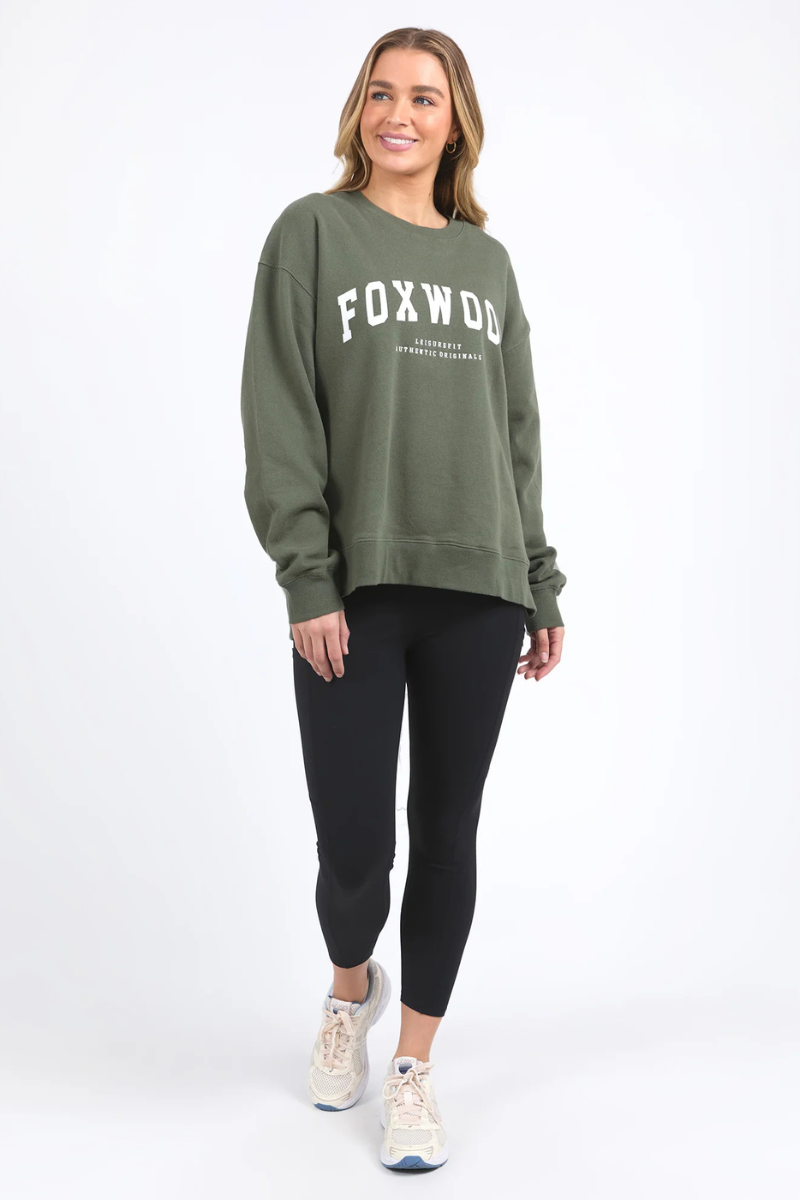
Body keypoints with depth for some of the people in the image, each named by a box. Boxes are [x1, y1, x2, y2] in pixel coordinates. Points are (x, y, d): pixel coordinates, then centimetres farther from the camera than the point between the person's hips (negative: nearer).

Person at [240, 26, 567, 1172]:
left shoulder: (487, 260, 15)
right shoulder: (312, 232, 4)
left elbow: (519, 434, 15)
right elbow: (279, 420, -3)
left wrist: (541, 588, 11)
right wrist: (308, 581, -12)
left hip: (478, 592, 3)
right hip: (355, 596, -3)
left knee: (448, 833, 7)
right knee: (353, 847, -2)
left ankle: (413, 1067, 22)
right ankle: (351, 988, 32)